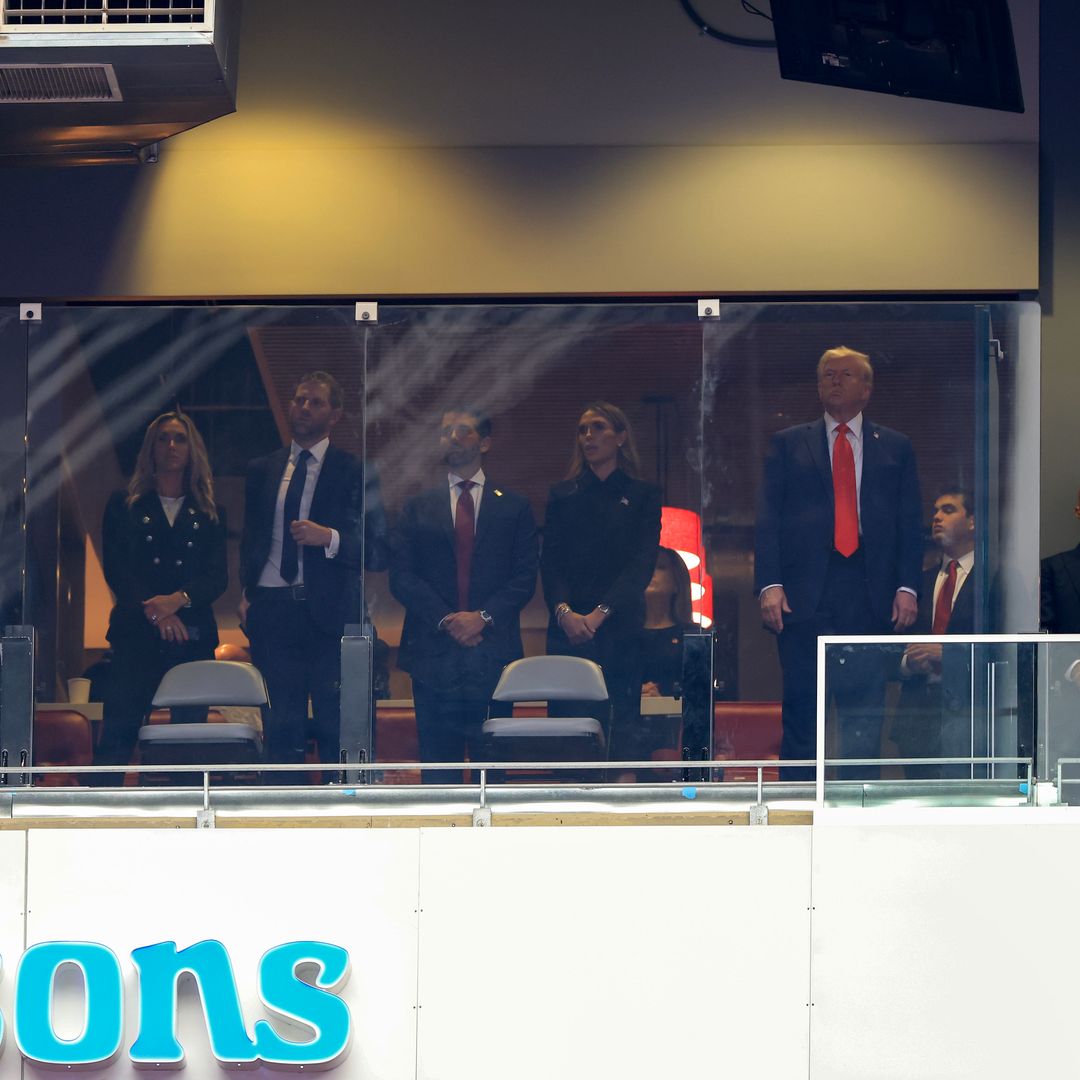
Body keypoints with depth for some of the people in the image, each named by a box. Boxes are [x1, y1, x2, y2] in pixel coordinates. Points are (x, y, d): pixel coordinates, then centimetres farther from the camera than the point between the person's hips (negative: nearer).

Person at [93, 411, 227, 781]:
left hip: (193, 636, 2)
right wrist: (153, 610, -14)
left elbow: (218, 576, 5)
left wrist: (178, 600, -15)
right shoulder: (124, 506, 12)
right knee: (118, 733, -10)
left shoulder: (209, 513, 15)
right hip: (136, 636, -2)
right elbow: (115, 570, 1)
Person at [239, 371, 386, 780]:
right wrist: (246, 594, 8)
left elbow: (378, 552, -2)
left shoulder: (353, 473, 3)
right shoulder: (262, 470, 16)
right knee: (281, 730, 4)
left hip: (329, 612, -3)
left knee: (335, 728, -5)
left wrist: (330, 538, -17)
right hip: (271, 607, 3)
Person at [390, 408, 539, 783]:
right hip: (434, 651, 1)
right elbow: (401, 576, 4)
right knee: (438, 761, -1)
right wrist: (445, 619, -9)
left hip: (492, 649, -1)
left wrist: (484, 617, -11)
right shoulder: (418, 509, 13)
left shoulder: (513, 508, 11)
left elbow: (525, 577, 4)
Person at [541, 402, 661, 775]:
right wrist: (564, 611, -12)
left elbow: (642, 563, -2)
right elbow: (550, 563, 6)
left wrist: (600, 613, -14)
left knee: (624, 723, -7)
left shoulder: (642, 495, 8)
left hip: (620, 628, -1)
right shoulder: (562, 496, 14)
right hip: (568, 629, 2)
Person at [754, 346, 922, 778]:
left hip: (870, 592, 0)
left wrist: (907, 587, -4)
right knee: (801, 706, 2)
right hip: (802, 592, 0)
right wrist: (769, 584, -9)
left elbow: (910, 523, 9)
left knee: (864, 706, -2)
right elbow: (767, 518, 4)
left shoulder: (895, 447, 15)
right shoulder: (788, 444, 13)